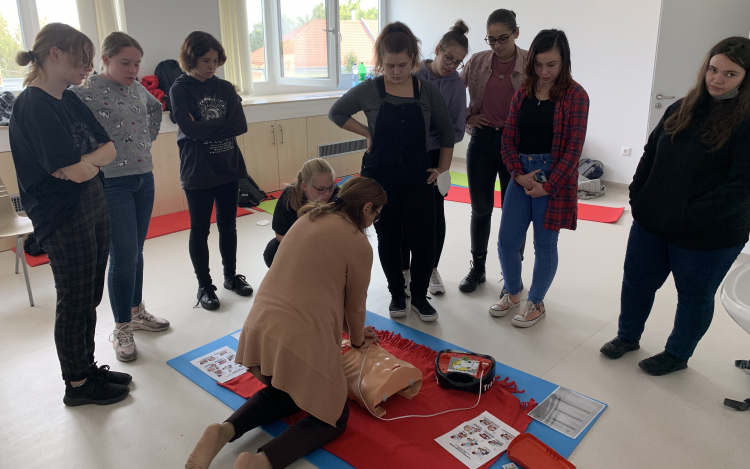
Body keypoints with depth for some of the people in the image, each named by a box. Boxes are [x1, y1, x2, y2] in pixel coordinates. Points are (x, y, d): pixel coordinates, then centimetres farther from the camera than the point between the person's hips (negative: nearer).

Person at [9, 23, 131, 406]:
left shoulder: (69, 99, 10)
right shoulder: (33, 106, -17)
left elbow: (110, 147, 4)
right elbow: (75, 170, -23)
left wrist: (83, 161, -14)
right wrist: (95, 160, -3)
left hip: (93, 207, 8)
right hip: (64, 219, -8)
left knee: (90, 299, 17)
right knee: (75, 303, 5)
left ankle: (88, 368, 34)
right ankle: (77, 385, 22)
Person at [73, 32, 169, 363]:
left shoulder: (137, 88, 8)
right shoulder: (86, 92, -13)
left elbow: (155, 108, 28)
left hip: (144, 180, 7)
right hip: (112, 184, -7)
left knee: (136, 252, 16)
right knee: (123, 258, -3)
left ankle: (136, 311, 32)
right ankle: (121, 329, 12)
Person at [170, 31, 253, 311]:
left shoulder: (225, 88, 6)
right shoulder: (180, 90, -4)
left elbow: (241, 125, -7)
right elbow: (190, 129, -19)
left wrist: (205, 126, -13)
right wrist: (222, 124, -11)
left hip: (228, 167, 4)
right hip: (197, 172, -4)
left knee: (228, 225, 13)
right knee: (200, 230, 7)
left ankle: (231, 276, 29)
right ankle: (204, 285, 20)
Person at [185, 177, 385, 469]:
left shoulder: (309, 218, 13)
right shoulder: (358, 243, -7)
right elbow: (355, 305, 5)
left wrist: (353, 330, 30)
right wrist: (358, 341, 27)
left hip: (258, 329, 7)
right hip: (302, 341, -7)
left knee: (284, 393, 33)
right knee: (333, 418, 14)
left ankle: (224, 431, 7)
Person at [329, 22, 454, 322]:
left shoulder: (427, 91, -1)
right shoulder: (369, 90, -4)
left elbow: (446, 130, 9)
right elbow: (336, 112, 8)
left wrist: (443, 167, 5)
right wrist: (367, 133, 0)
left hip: (418, 176, 1)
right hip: (380, 176, -1)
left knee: (423, 239, -2)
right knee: (388, 238, 9)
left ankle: (419, 297, 19)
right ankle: (397, 294, 28)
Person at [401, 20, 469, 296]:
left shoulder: (456, 85, -6)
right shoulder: (413, 75, -7)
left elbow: (457, 131, -6)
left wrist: (427, 142, -18)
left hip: (434, 157, 0)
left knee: (435, 213, 7)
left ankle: (432, 270, 26)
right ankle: (405, 271, 23)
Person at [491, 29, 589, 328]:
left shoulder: (575, 95, -7)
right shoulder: (524, 93, 6)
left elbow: (573, 148, -10)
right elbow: (508, 138, 5)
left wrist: (548, 185, -13)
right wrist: (518, 174, -8)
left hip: (554, 179, -4)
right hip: (521, 176, 5)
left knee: (544, 245, 7)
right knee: (506, 242, 7)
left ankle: (536, 304, 27)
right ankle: (512, 294, 32)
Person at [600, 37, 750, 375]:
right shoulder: (681, 109, 4)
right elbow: (650, 155, 12)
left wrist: (691, 217, -22)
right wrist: (638, 196, 2)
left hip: (708, 237, -5)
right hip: (651, 224, 5)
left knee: (695, 296, 15)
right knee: (636, 281, 17)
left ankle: (677, 355, 36)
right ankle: (628, 336, 40)